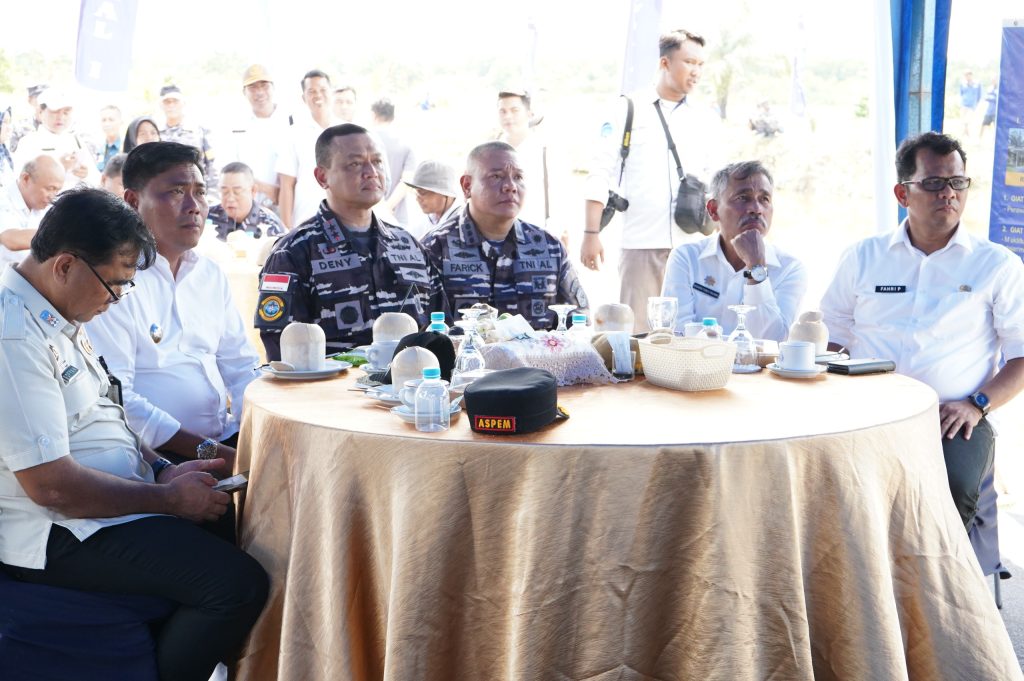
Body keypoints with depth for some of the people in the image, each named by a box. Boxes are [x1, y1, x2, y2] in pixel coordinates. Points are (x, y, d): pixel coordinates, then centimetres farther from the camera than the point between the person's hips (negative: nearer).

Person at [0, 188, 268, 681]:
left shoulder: (56, 315, 10)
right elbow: (52, 485, -24)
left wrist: (163, 472, 4)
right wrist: (169, 497, -14)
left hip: (113, 499, 11)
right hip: (59, 533, -11)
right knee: (241, 585, -23)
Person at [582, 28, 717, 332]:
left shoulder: (703, 120, 13)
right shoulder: (630, 110, 2)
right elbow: (600, 174, -1)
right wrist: (591, 234, -8)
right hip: (641, 243, -3)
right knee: (636, 330, -3)